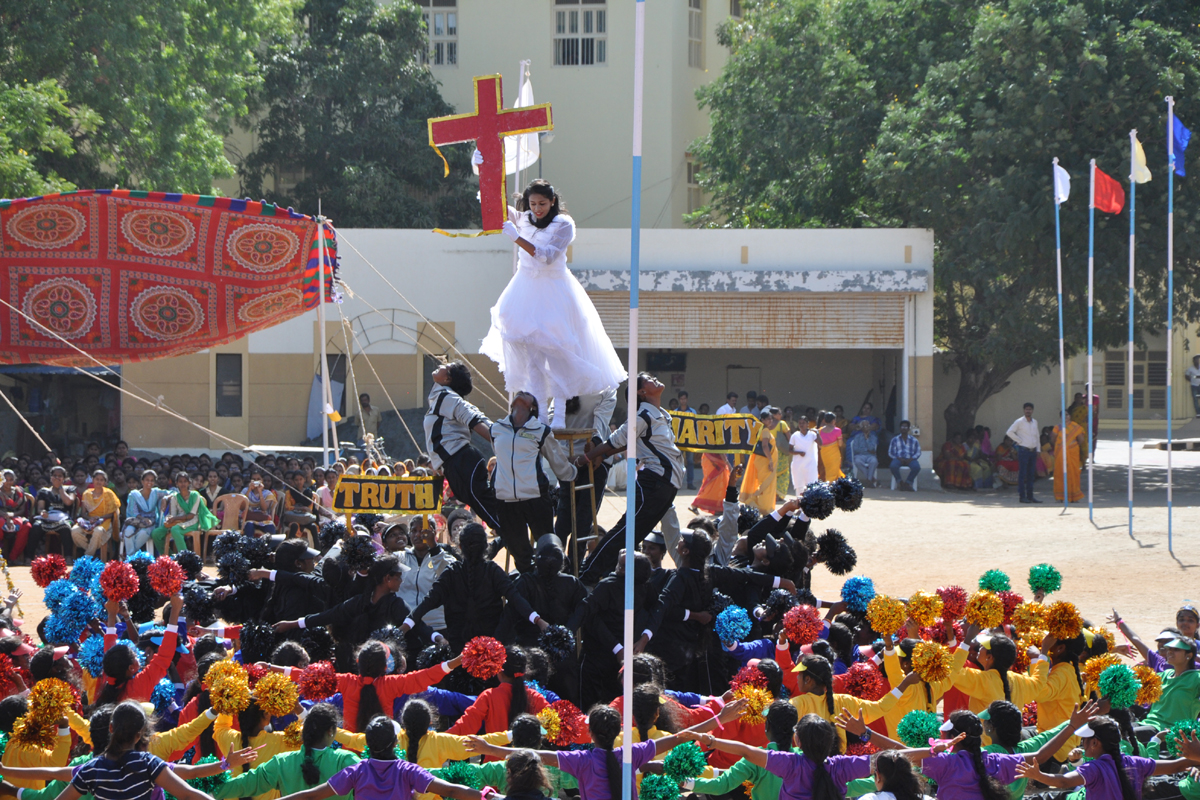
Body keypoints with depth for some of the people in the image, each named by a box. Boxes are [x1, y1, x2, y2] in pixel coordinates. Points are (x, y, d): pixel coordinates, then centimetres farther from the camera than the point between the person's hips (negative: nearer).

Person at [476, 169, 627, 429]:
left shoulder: (563, 225, -8)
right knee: (530, 354, -2)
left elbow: (547, 256, -18)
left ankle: (559, 416, -3)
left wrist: (517, 238, -26)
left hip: (553, 294, -4)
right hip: (526, 290, 4)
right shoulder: (523, 219, 7)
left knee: (556, 352, -7)